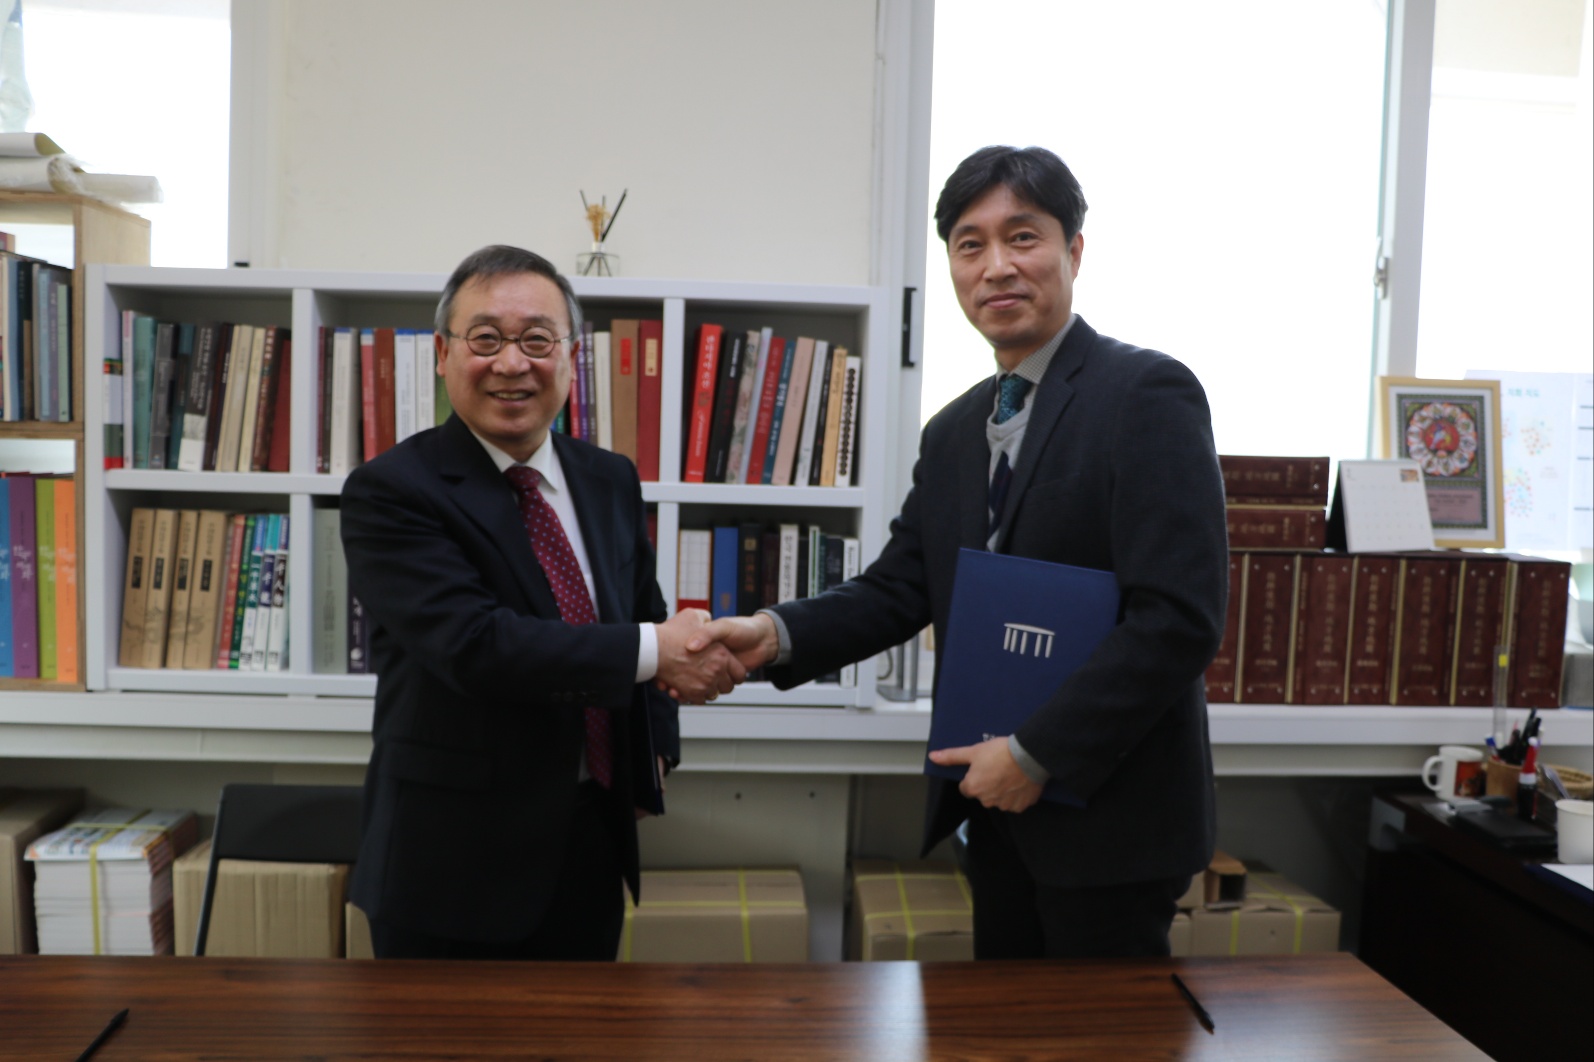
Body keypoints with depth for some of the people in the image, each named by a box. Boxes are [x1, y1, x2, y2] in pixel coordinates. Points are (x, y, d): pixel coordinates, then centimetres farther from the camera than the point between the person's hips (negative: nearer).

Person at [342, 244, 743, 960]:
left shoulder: (611, 481, 6)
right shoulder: (390, 492, -13)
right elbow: (473, 641, -25)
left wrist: (657, 740, 5)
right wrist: (653, 652, -25)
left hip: (593, 850, 5)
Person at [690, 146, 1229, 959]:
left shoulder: (1147, 394, -13)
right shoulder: (953, 432, 10)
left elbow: (1180, 615, -20)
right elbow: (898, 590, 7)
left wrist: (1038, 753, -19)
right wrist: (778, 634, -10)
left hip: (1108, 813, -7)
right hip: (1002, 810, 7)